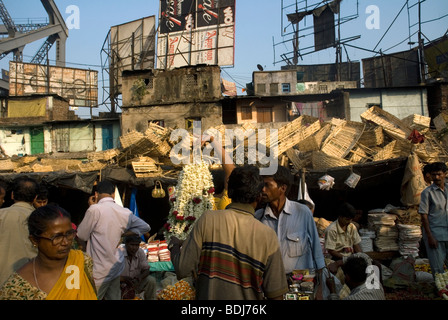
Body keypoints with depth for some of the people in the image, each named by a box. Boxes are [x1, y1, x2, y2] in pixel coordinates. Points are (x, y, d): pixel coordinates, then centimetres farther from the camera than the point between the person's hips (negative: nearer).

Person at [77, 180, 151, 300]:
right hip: (116, 266, 6)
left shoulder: (95, 209, -18)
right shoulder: (125, 212, -1)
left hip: (99, 271, -6)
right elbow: (145, 227, 10)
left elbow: (81, 236, -8)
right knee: (114, 297, 19)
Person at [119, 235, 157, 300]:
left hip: (135, 282, 3)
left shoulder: (141, 252, -7)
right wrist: (123, 278, -40)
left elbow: (146, 269, -3)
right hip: (120, 284, -3)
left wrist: (140, 277, -26)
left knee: (151, 280, -20)